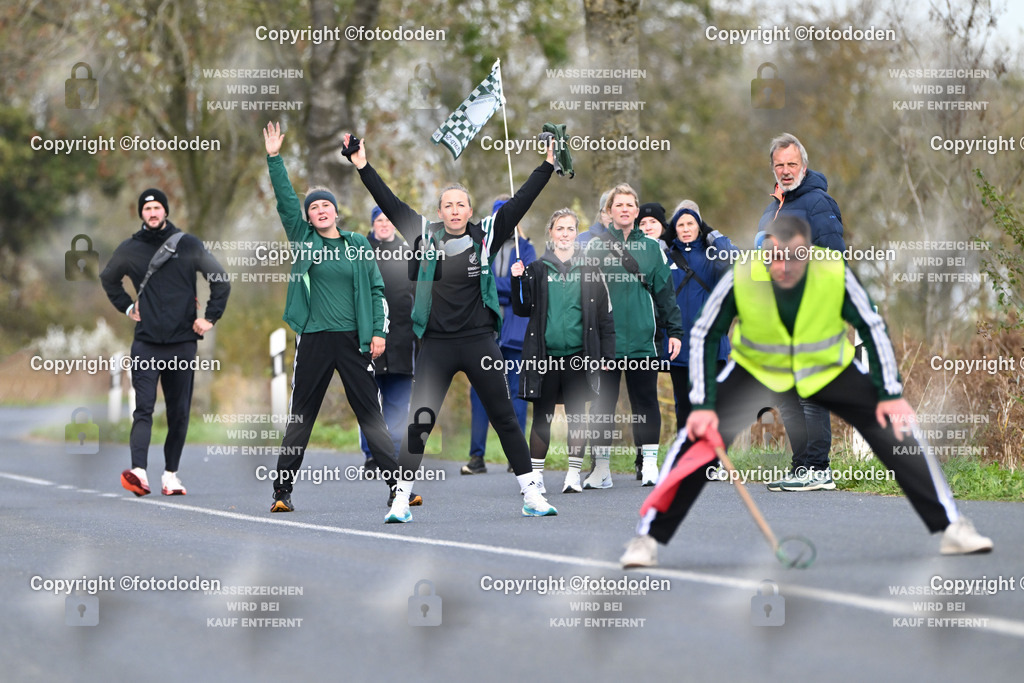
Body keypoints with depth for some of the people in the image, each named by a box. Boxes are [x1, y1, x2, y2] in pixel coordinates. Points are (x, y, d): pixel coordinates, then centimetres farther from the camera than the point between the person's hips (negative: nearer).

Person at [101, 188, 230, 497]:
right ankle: (139, 472, -25)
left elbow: (221, 280, 10)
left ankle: (171, 474, 12)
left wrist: (210, 317, 3)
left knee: (179, 413, 4)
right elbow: (108, 279, 27)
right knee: (143, 408, -13)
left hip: (182, 342, 0)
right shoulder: (129, 249, 8)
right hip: (145, 344, 0)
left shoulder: (189, 245, 3)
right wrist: (126, 307, 15)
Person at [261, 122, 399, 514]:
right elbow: (285, 201, -1)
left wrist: (379, 331, 1)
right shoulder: (303, 239, 7)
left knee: (371, 414, 0)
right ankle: (282, 491, 8)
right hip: (313, 340, 0)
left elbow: (376, 289, 9)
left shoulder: (358, 244, 8)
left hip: (354, 340, 0)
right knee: (300, 417, 4)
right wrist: (274, 158, -10)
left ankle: (397, 485, 0)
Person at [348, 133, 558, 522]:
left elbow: (520, 202, 0)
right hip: (436, 344, 0)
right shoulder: (426, 236, 2)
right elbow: (391, 204, 1)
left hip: (480, 342, 0)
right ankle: (401, 499, 4)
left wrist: (548, 163, -5)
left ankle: (532, 494, 11)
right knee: (419, 420, -2)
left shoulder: (486, 236, 2)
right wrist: (363, 166, -2)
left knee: (505, 417, 5)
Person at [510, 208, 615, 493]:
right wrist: (517, 281, -6)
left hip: (578, 353, 0)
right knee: (542, 416, 2)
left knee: (577, 414, 4)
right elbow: (522, 310, 9)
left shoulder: (589, 270, 6)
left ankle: (574, 473, 10)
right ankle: (535, 474, 6)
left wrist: (606, 351, 2)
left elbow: (604, 312, 8)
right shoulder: (536, 269, 7)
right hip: (544, 355, 0)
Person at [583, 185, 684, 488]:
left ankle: (649, 463, 10)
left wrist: (674, 331, 4)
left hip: (642, 340, 1)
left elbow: (664, 291, 9)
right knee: (603, 403, 2)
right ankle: (601, 467, 7)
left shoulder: (651, 248, 9)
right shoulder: (595, 247, 5)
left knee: (646, 401, 3)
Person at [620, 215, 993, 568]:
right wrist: (703, 405, -20)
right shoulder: (740, 276, -27)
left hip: (830, 370, 1)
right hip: (756, 371, -1)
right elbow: (704, 336, -14)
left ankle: (951, 527, 2)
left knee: (896, 429, -11)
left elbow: (873, 328, -11)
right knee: (698, 436, -19)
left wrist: (891, 394, -12)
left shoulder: (836, 272, -25)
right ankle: (648, 539, -8)